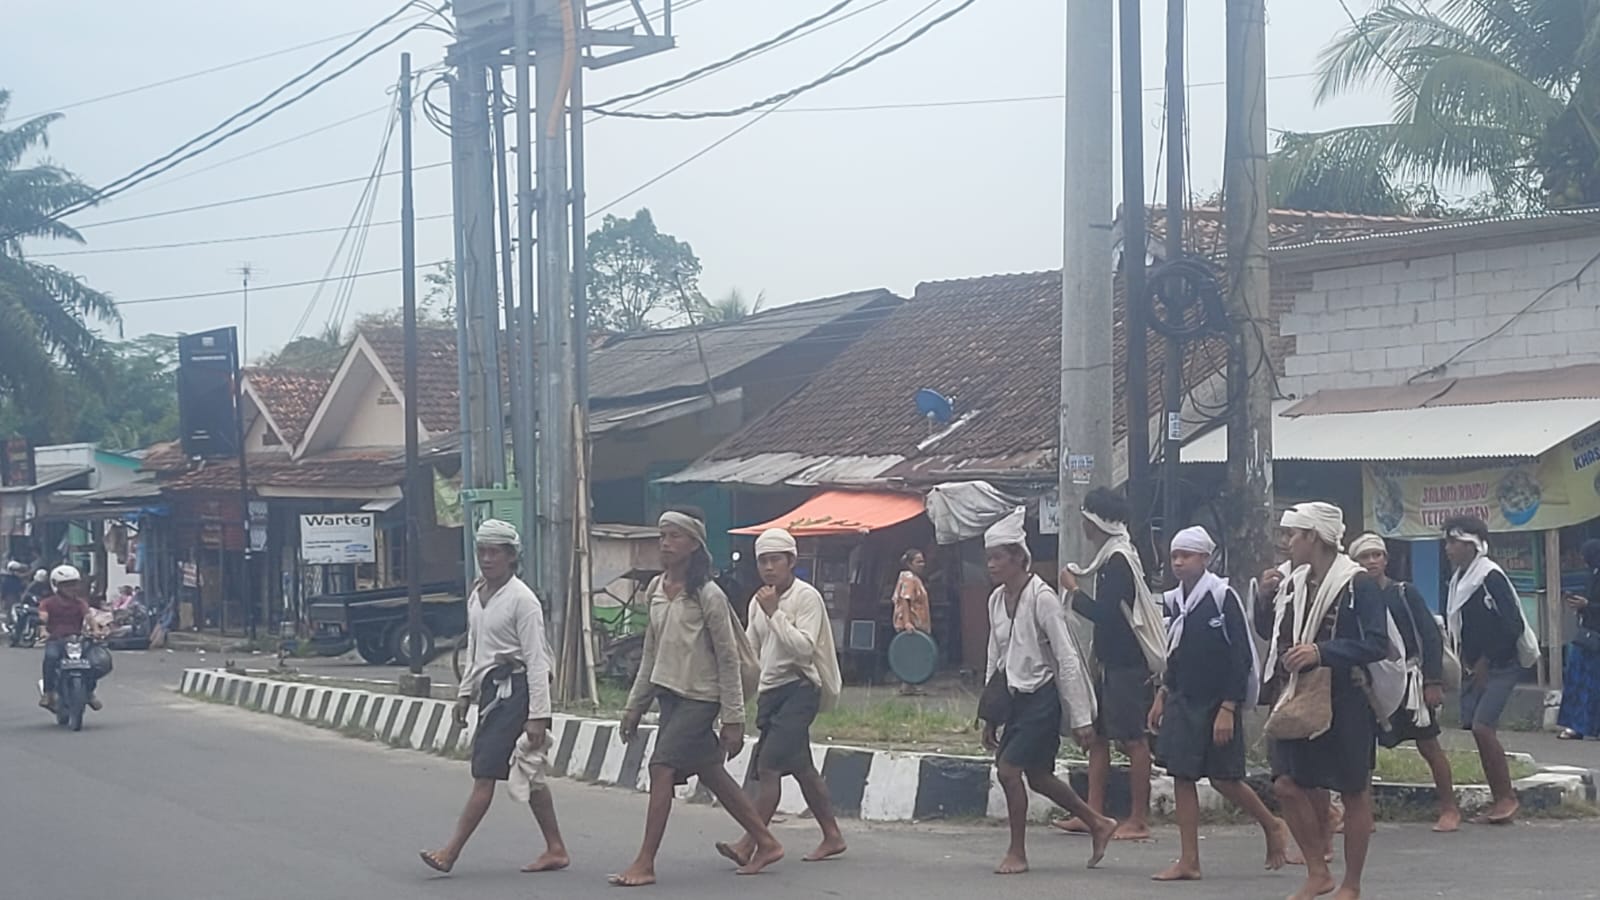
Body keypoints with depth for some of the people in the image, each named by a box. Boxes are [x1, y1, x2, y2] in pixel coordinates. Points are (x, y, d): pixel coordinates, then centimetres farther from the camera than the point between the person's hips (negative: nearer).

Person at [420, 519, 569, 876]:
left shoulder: (522, 599, -12)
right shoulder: (477, 596, 12)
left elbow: (537, 661, -14)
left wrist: (538, 715, -18)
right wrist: (465, 693, 18)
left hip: (515, 689, -9)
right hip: (490, 687, 9)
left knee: (485, 773, -9)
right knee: (528, 776, 11)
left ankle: (451, 853, -10)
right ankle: (555, 849, 17)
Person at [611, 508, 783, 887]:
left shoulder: (707, 595, -12)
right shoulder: (656, 588, 8)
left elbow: (728, 658, -10)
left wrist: (734, 720, -11)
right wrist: (635, 705, 16)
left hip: (699, 697, -7)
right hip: (668, 694, 7)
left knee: (661, 768, -15)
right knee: (710, 774, 11)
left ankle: (645, 864, -12)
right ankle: (766, 843, 23)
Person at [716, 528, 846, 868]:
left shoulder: (806, 597, -10)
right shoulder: (759, 601, 13)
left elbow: (804, 648, -20)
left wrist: (774, 612, -20)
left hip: (798, 689, -8)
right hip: (771, 691, 8)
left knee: (769, 765, -17)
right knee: (801, 767, 12)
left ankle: (748, 845, -20)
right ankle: (832, 836, 22)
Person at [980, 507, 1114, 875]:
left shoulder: (1041, 597, -17)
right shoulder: (996, 600, 6)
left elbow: (1067, 658, -17)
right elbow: (996, 660, 15)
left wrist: (1081, 718, -19)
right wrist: (991, 715, 15)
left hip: (1042, 696, -8)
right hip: (1015, 694, 8)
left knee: (1009, 768, -12)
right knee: (1037, 776, 11)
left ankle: (1017, 852, 3)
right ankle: (1098, 824, 30)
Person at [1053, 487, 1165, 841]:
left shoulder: (1119, 561, -16)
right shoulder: (1111, 557, 14)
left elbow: (1102, 612, -21)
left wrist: (1073, 591, -7)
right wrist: (1096, 655, 17)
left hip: (1127, 665, -10)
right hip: (1112, 661, 10)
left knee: (1132, 739, -6)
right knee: (1098, 735, 10)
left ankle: (1139, 821, -4)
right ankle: (1094, 814, 13)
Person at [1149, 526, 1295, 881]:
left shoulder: (1222, 597, -11)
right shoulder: (1176, 600, 10)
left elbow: (1241, 657, -14)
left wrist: (1227, 709, -18)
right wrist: (1163, 696, 12)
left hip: (1218, 702, -7)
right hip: (1183, 702, 7)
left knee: (1223, 778, -2)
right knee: (1182, 776, 1)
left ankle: (1272, 826, 24)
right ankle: (1189, 862, 4)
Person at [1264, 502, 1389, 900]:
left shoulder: (1358, 584, -11)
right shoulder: (1295, 584, 11)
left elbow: (1377, 644, -19)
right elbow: (1278, 636, 24)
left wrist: (1322, 652, -25)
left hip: (1346, 700, -7)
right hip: (1300, 700, 7)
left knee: (1354, 793, 4)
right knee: (1288, 785, -1)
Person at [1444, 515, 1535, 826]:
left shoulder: (1491, 577, -14)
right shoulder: (1458, 580, 9)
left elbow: (1513, 625, -18)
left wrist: (1486, 663, -15)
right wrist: (1467, 663, 6)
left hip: (1501, 666, -8)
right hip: (1475, 667, 8)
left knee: (1483, 727, -16)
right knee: (1476, 728, 2)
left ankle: (1507, 797, -6)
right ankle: (1499, 800, 8)